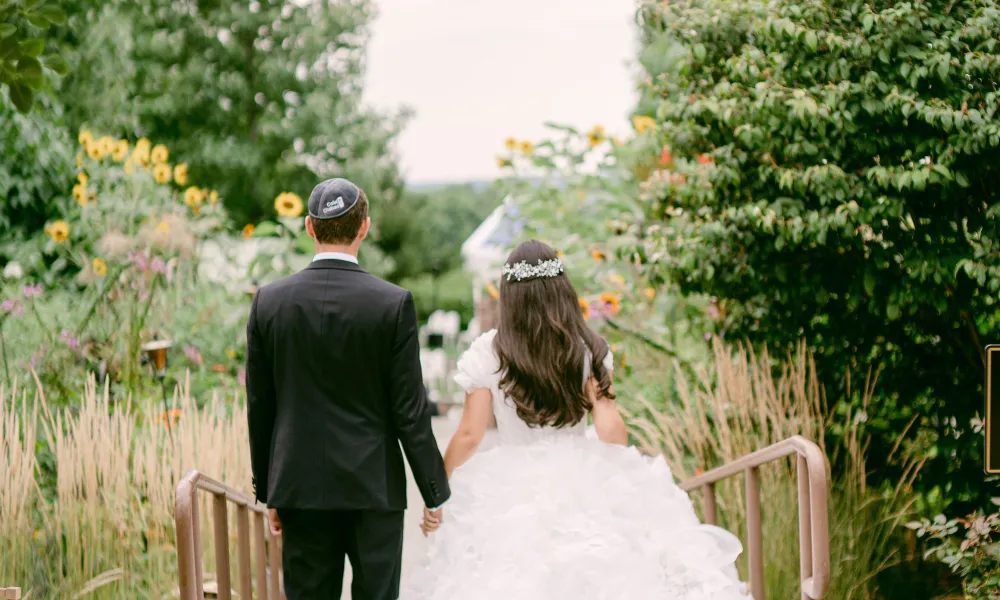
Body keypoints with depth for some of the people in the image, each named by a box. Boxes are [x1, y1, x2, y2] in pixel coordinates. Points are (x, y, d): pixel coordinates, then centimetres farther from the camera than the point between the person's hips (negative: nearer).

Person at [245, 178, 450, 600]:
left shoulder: (269, 301, -1)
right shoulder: (393, 303, -9)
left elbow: (259, 407, 4)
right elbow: (410, 410, -7)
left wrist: (268, 491, 14)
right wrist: (434, 492, 3)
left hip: (300, 486, 2)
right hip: (374, 486, -2)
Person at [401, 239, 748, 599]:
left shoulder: (488, 353, -4)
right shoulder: (589, 350, -1)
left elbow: (469, 436, -4)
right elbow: (610, 427, -6)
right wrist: (627, 488, 6)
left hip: (512, 493, -1)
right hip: (582, 490, 1)